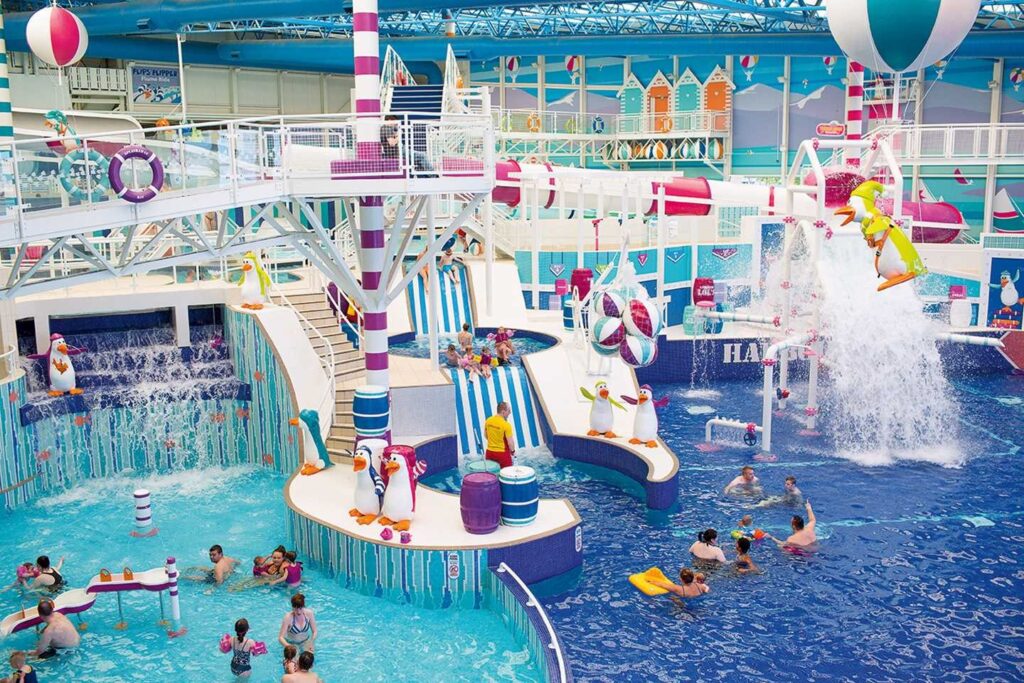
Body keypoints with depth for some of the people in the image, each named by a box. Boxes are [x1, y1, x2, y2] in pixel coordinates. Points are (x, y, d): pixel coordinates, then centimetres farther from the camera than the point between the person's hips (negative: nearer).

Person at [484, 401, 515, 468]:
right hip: (503, 453, -6)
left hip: (489, 452, 6)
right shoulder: (506, 425, -21)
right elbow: (510, 442, -17)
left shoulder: (488, 420, -4)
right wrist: (513, 451, 0)